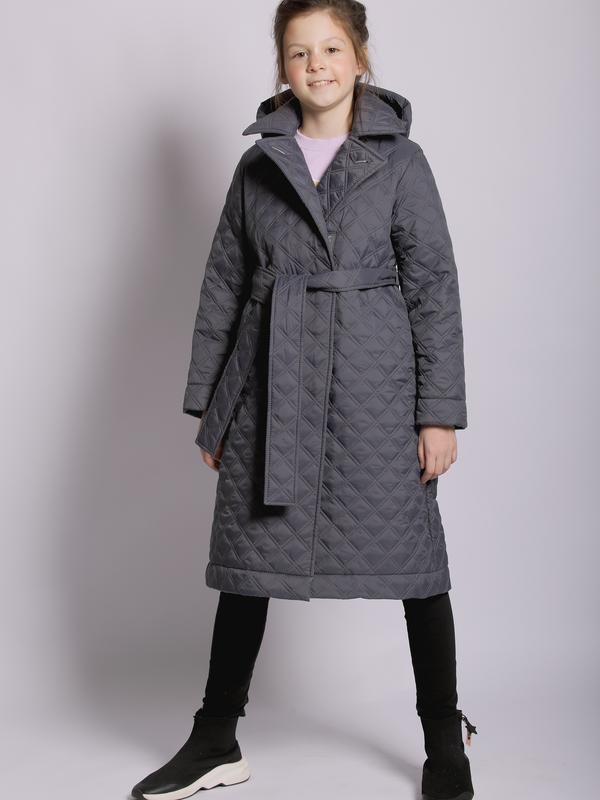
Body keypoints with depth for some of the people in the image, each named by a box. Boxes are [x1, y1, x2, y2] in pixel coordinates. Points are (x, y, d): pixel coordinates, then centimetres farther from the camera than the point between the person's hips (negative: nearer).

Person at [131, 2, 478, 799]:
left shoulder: (400, 159, 2)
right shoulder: (259, 164, 10)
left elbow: (435, 286, -1)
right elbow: (223, 286, 11)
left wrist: (441, 411, -6)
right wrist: (208, 401, 8)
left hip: (373, 385, -2)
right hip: (271, 387, 3)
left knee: (413, 558, 4)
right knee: (246, 558, 7)